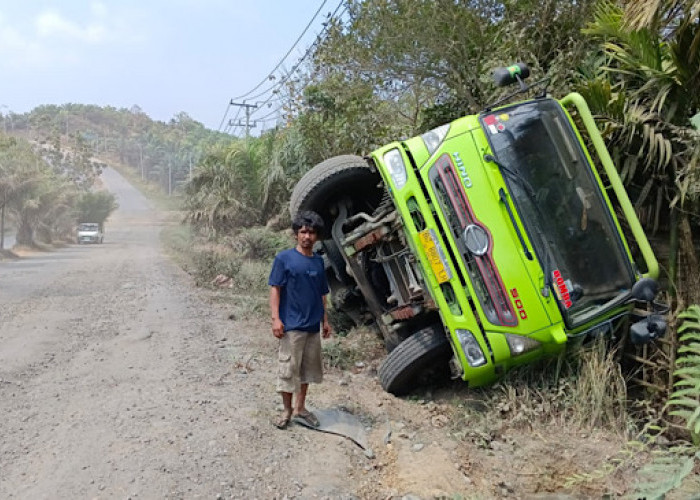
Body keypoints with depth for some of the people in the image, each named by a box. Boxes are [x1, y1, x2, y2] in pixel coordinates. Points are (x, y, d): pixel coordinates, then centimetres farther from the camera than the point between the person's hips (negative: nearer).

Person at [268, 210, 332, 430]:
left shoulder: (319, 261, 10)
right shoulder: (284, 258, -5)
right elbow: (275, 288, -8)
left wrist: (325, 320, 16)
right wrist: (276, 318, -16)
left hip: (313, 325, 6)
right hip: (291, 325, -5)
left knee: (308, 368, 13)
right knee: (288, 368, 2)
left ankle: (300, 408, 27)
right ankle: (287, 410, 18)